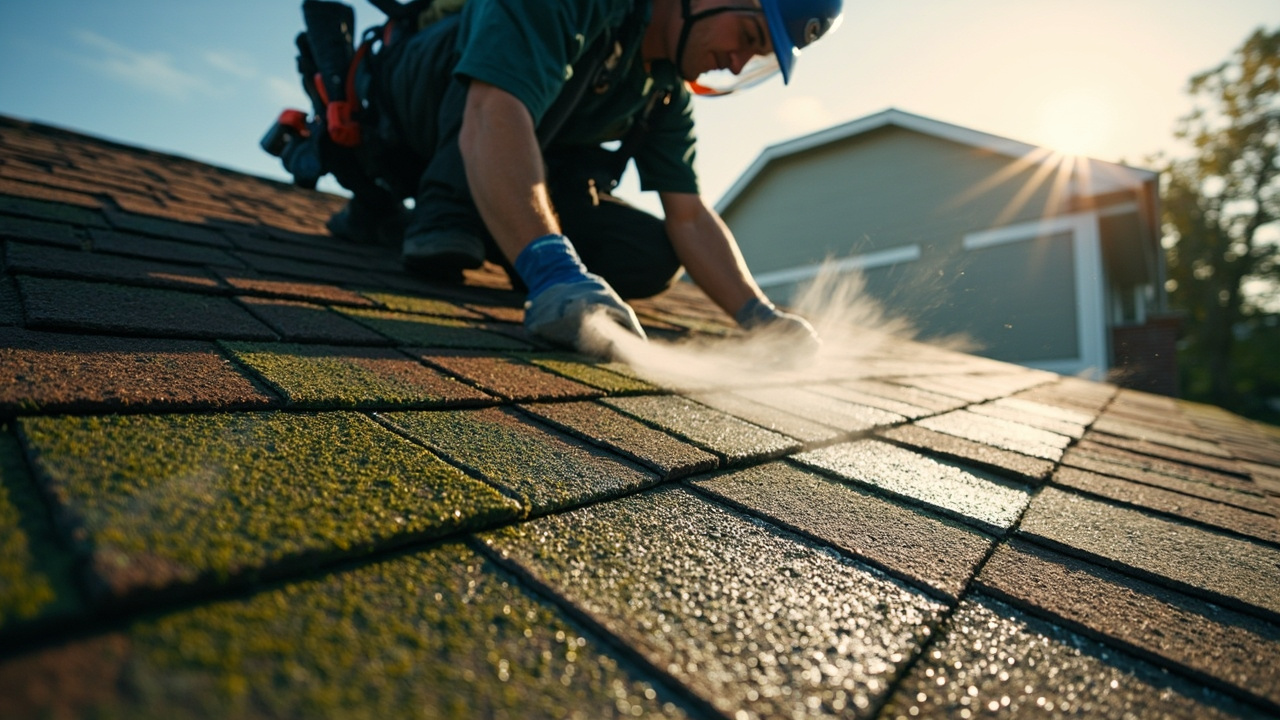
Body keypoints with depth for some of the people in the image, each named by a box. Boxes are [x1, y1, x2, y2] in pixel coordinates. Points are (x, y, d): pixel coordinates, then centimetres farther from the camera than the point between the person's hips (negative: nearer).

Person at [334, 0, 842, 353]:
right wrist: (553, 272, -56)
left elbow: (689, 219, -7)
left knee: (655, 259, -11)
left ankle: (483, 226, 2)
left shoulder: (670, 89, -4)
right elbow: (492, 118, -43)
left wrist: (761, 317, -18)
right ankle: (445, 217, -24)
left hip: (523, 176, 7)